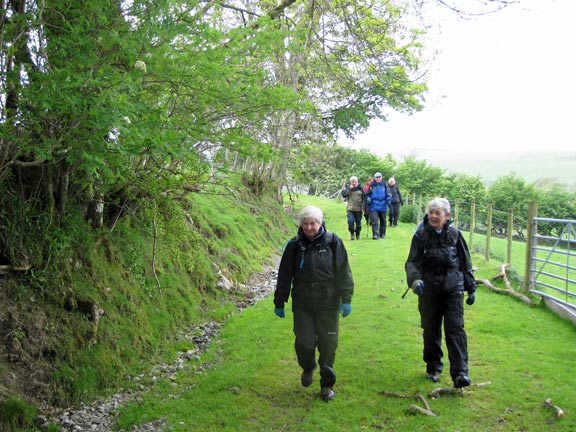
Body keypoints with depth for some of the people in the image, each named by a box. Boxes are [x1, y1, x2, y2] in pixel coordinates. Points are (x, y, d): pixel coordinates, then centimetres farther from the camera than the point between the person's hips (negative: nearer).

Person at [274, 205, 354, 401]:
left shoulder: (333, 242, -4)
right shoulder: (294, 245, 1)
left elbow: (344, 272, -2)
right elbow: (284, 275, 6)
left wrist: (346, 299, -6)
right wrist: (279, 302, 8)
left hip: (328, 304, -1)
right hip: (302, 304, 1)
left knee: (328, 345, 5)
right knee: (304, 343, -3)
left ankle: (327, 384, 23)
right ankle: (308, 368, 31)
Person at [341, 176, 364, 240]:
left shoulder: (360, 188, 6)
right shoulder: (347, 187, 5)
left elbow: (363, 198, 8)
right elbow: (343, 194, -10)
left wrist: (363, 207, 0)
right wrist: (349, 188, -17)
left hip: (358, 209, 1)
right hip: (350, 209, -1)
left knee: (358, 222, 6)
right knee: (350, 221, -15)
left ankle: (357, 235, 21)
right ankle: (352, 234, 2)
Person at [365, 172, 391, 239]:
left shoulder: (384, 184, 3)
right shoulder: (371, 185, 0)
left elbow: (388, 193, 8)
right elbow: (368, 194, 6)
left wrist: (389, 198, -9)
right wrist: (368, 199, -10)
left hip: (383, 206, 2)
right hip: (374, 206, -2)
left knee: (383, 220, 12)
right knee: (374, 220, -13)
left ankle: (382, 234, 24)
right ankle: (375, 234, -13)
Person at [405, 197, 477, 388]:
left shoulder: (454, 233, 0)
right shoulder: (421, 234, -4)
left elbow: (465, 262, 9)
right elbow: (412, 261, -7)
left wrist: (471, 288, 12)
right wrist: (415, 279, -27)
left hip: (453, 288, 0)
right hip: (429, 289, 0)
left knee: (455, 328, -8)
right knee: (431, 329, 10)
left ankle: (460, 372, -7)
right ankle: (433, 367, 27)